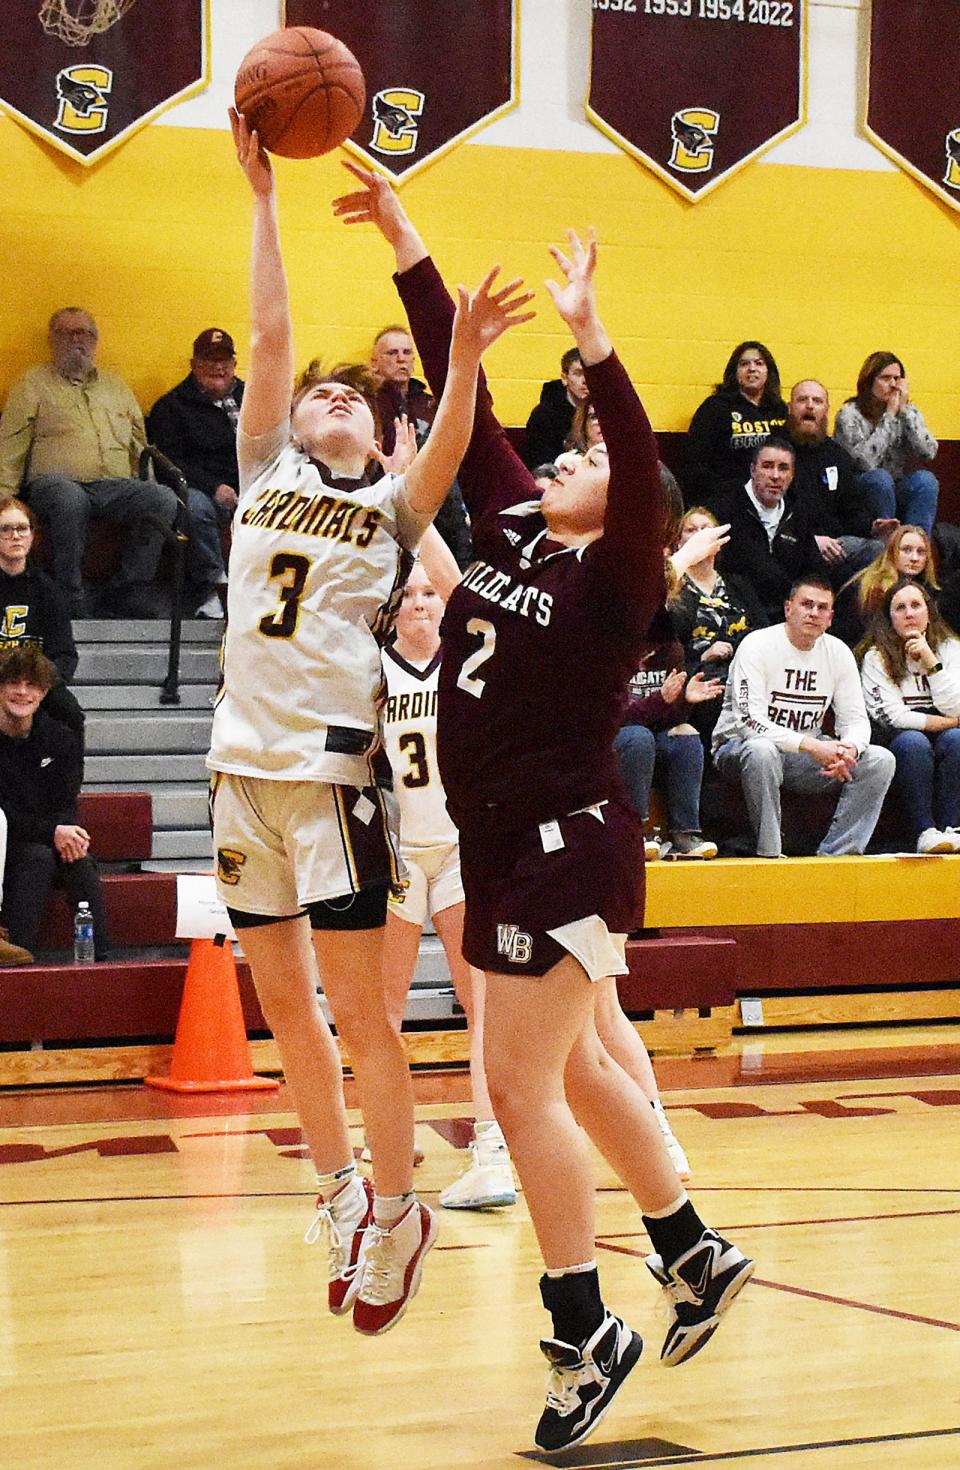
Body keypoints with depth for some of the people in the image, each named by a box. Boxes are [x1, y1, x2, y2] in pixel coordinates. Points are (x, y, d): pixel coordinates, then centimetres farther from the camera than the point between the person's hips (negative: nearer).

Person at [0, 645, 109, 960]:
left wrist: (68, 834, -23)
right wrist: (50, 831, -27)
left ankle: (99, 960, -33)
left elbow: (67, 805, 2)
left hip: (53, 841, 3)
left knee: (80, 861, -28)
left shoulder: (62, 741, 3)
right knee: (39, 858, -34)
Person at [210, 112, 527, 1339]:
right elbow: (269, 335, 6)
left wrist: (463, 357, -30)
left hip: (333, 764, -4)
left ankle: (396, 1212, 8)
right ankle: (339, 1189, 27)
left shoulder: (395, 506, 7)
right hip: (243, 761, 4)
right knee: (280, 999, 11)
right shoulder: (266, 473, 13)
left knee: (353, 1002, -5)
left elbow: (451, 442, -12)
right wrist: (261, 195, 2)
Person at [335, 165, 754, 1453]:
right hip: (507, 845, 8)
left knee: (522, 1084, -7)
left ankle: (586, 1332, 4)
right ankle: (695, 1254, 33)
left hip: (569, 847, -8)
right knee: (574, 1071, 18)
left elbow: (643, 461, -29)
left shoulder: (615, 578, -10)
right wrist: (403, 239, 6)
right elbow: (460, 394, 7)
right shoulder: (510, 526, 8)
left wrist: (590, 334, -38)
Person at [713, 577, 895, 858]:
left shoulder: (838, 652, 3)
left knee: (880, 760, -12)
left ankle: (835, 854, -17)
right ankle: (769, 853, -29)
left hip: (805, 757, 6)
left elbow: (855, 718, 3)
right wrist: (811, 746, -33)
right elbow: (750, 722, -23)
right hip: (739, 748, -6)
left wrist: (849, 750, -23)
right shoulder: (758, 645, -14)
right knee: (761, 750, -41)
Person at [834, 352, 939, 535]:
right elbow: (865, 462, -22)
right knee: (879, 478, -33)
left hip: (899, 496, 4)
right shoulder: (850, 414, -6)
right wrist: (890, 415, -16)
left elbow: (929, 452, -10)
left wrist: (904, 411, -11)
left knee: (925, 479, -25)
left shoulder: (908, 412, 7)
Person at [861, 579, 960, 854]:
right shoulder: (877, 657, 1)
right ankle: (924, 831, -35)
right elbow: (891, 716, -9)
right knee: (913, 742, -34)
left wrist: (930, 661, -12)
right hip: (899, 744, -2)